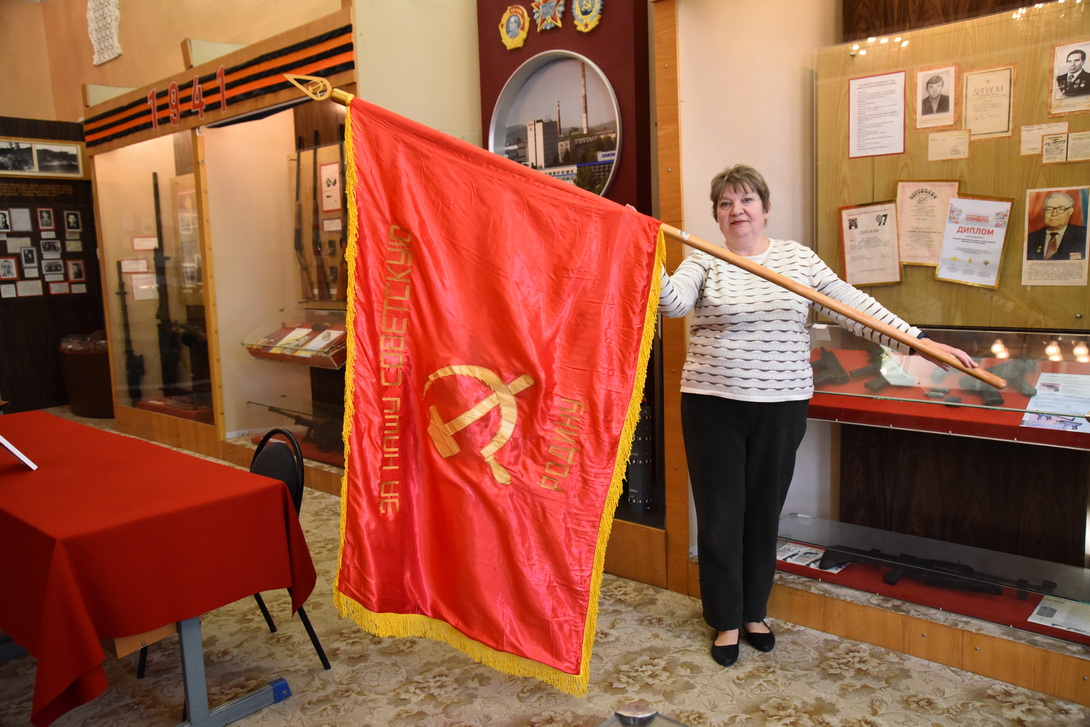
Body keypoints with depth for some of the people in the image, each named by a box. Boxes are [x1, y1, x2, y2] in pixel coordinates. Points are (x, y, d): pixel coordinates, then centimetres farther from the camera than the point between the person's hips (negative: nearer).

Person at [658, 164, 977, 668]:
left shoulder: (798, 258, 5)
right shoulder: (703, 263, -1)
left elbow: (854, 306, 2)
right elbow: (672, 303, -21)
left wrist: (918, 341, -4)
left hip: (781, 407, 2)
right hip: (713, 406, -2)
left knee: (765, 512, 13)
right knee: (720, 515, 5)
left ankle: (754, 612, 33)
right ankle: (726, 621, 24)